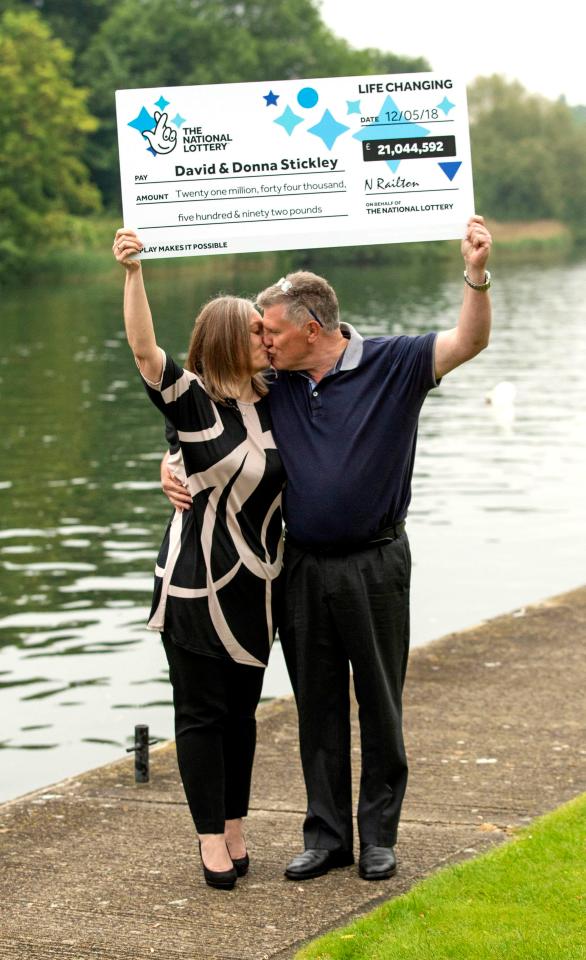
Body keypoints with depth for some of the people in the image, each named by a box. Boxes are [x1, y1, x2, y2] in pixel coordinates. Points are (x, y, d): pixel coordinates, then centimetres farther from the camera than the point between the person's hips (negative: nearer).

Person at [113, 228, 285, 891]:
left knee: (241, 710, 12)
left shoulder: (270, 403, 5)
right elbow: (144, 349, -27)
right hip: (196, 586, -5)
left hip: (257, 586, 5)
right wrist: (132, 272, -40)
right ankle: (212, 840, 9)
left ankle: (235, 828, 23)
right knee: (201, 713, 2)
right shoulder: (192, 401, -12)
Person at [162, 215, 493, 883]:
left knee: (380, 705, 6)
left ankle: (378, 835, 17)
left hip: (374, 564, -4)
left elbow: (468, 343, -14)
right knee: (317, 707, 9)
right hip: (304, 568, 4)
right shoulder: (273, 384, 6)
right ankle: (326, 834, 18)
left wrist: (476, 274, -29)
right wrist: (174, 466, -4)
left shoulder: (391, 364, -5)